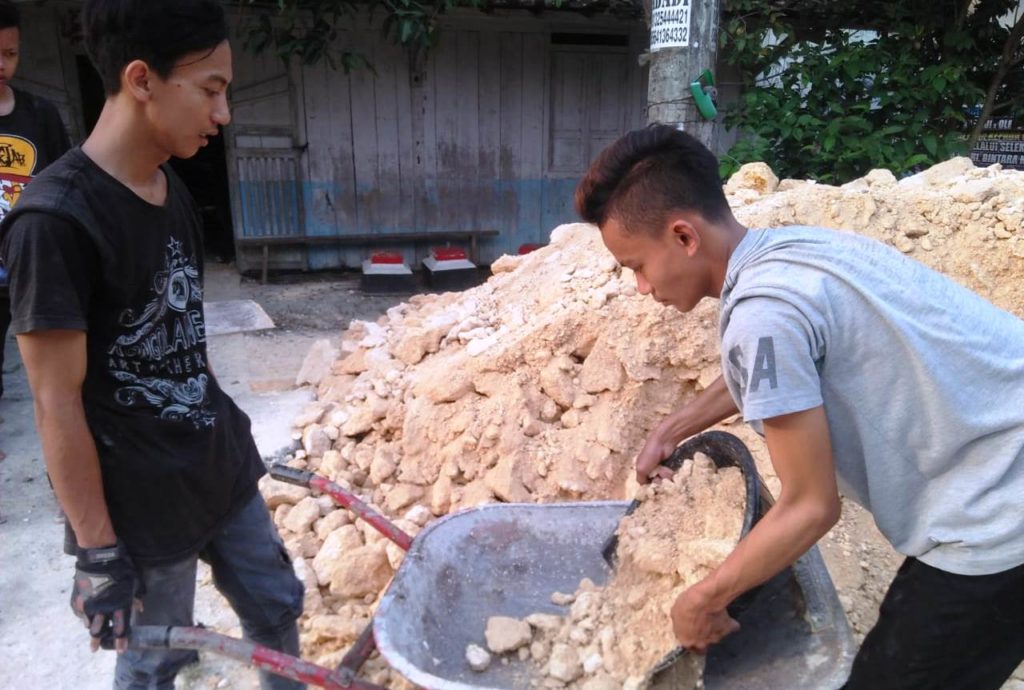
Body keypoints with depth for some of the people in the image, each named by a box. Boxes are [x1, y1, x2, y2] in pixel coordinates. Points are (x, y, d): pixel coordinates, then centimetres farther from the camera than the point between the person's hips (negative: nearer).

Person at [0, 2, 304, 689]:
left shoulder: (174, 193, 2)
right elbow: (57, 404, -19)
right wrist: (99, 551, -15)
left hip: (222, 470, 7)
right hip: (142, 502, -7)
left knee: (277, 608, 20)